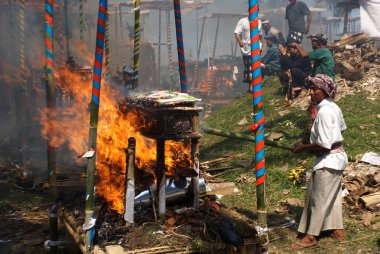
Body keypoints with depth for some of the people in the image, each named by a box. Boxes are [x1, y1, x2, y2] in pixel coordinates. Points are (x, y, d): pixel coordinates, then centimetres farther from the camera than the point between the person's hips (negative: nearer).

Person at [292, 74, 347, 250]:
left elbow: (324, 144, -27)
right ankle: (337, 230, 32)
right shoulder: (333, 107, 5)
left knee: (318, 198, 0)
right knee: (332, 196, 20)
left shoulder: (324, 111, -24)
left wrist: (303, 147, -13)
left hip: (328, 160, -10)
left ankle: (311, 237, 11)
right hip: (337, 156, 10)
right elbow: (342, 127, 20)